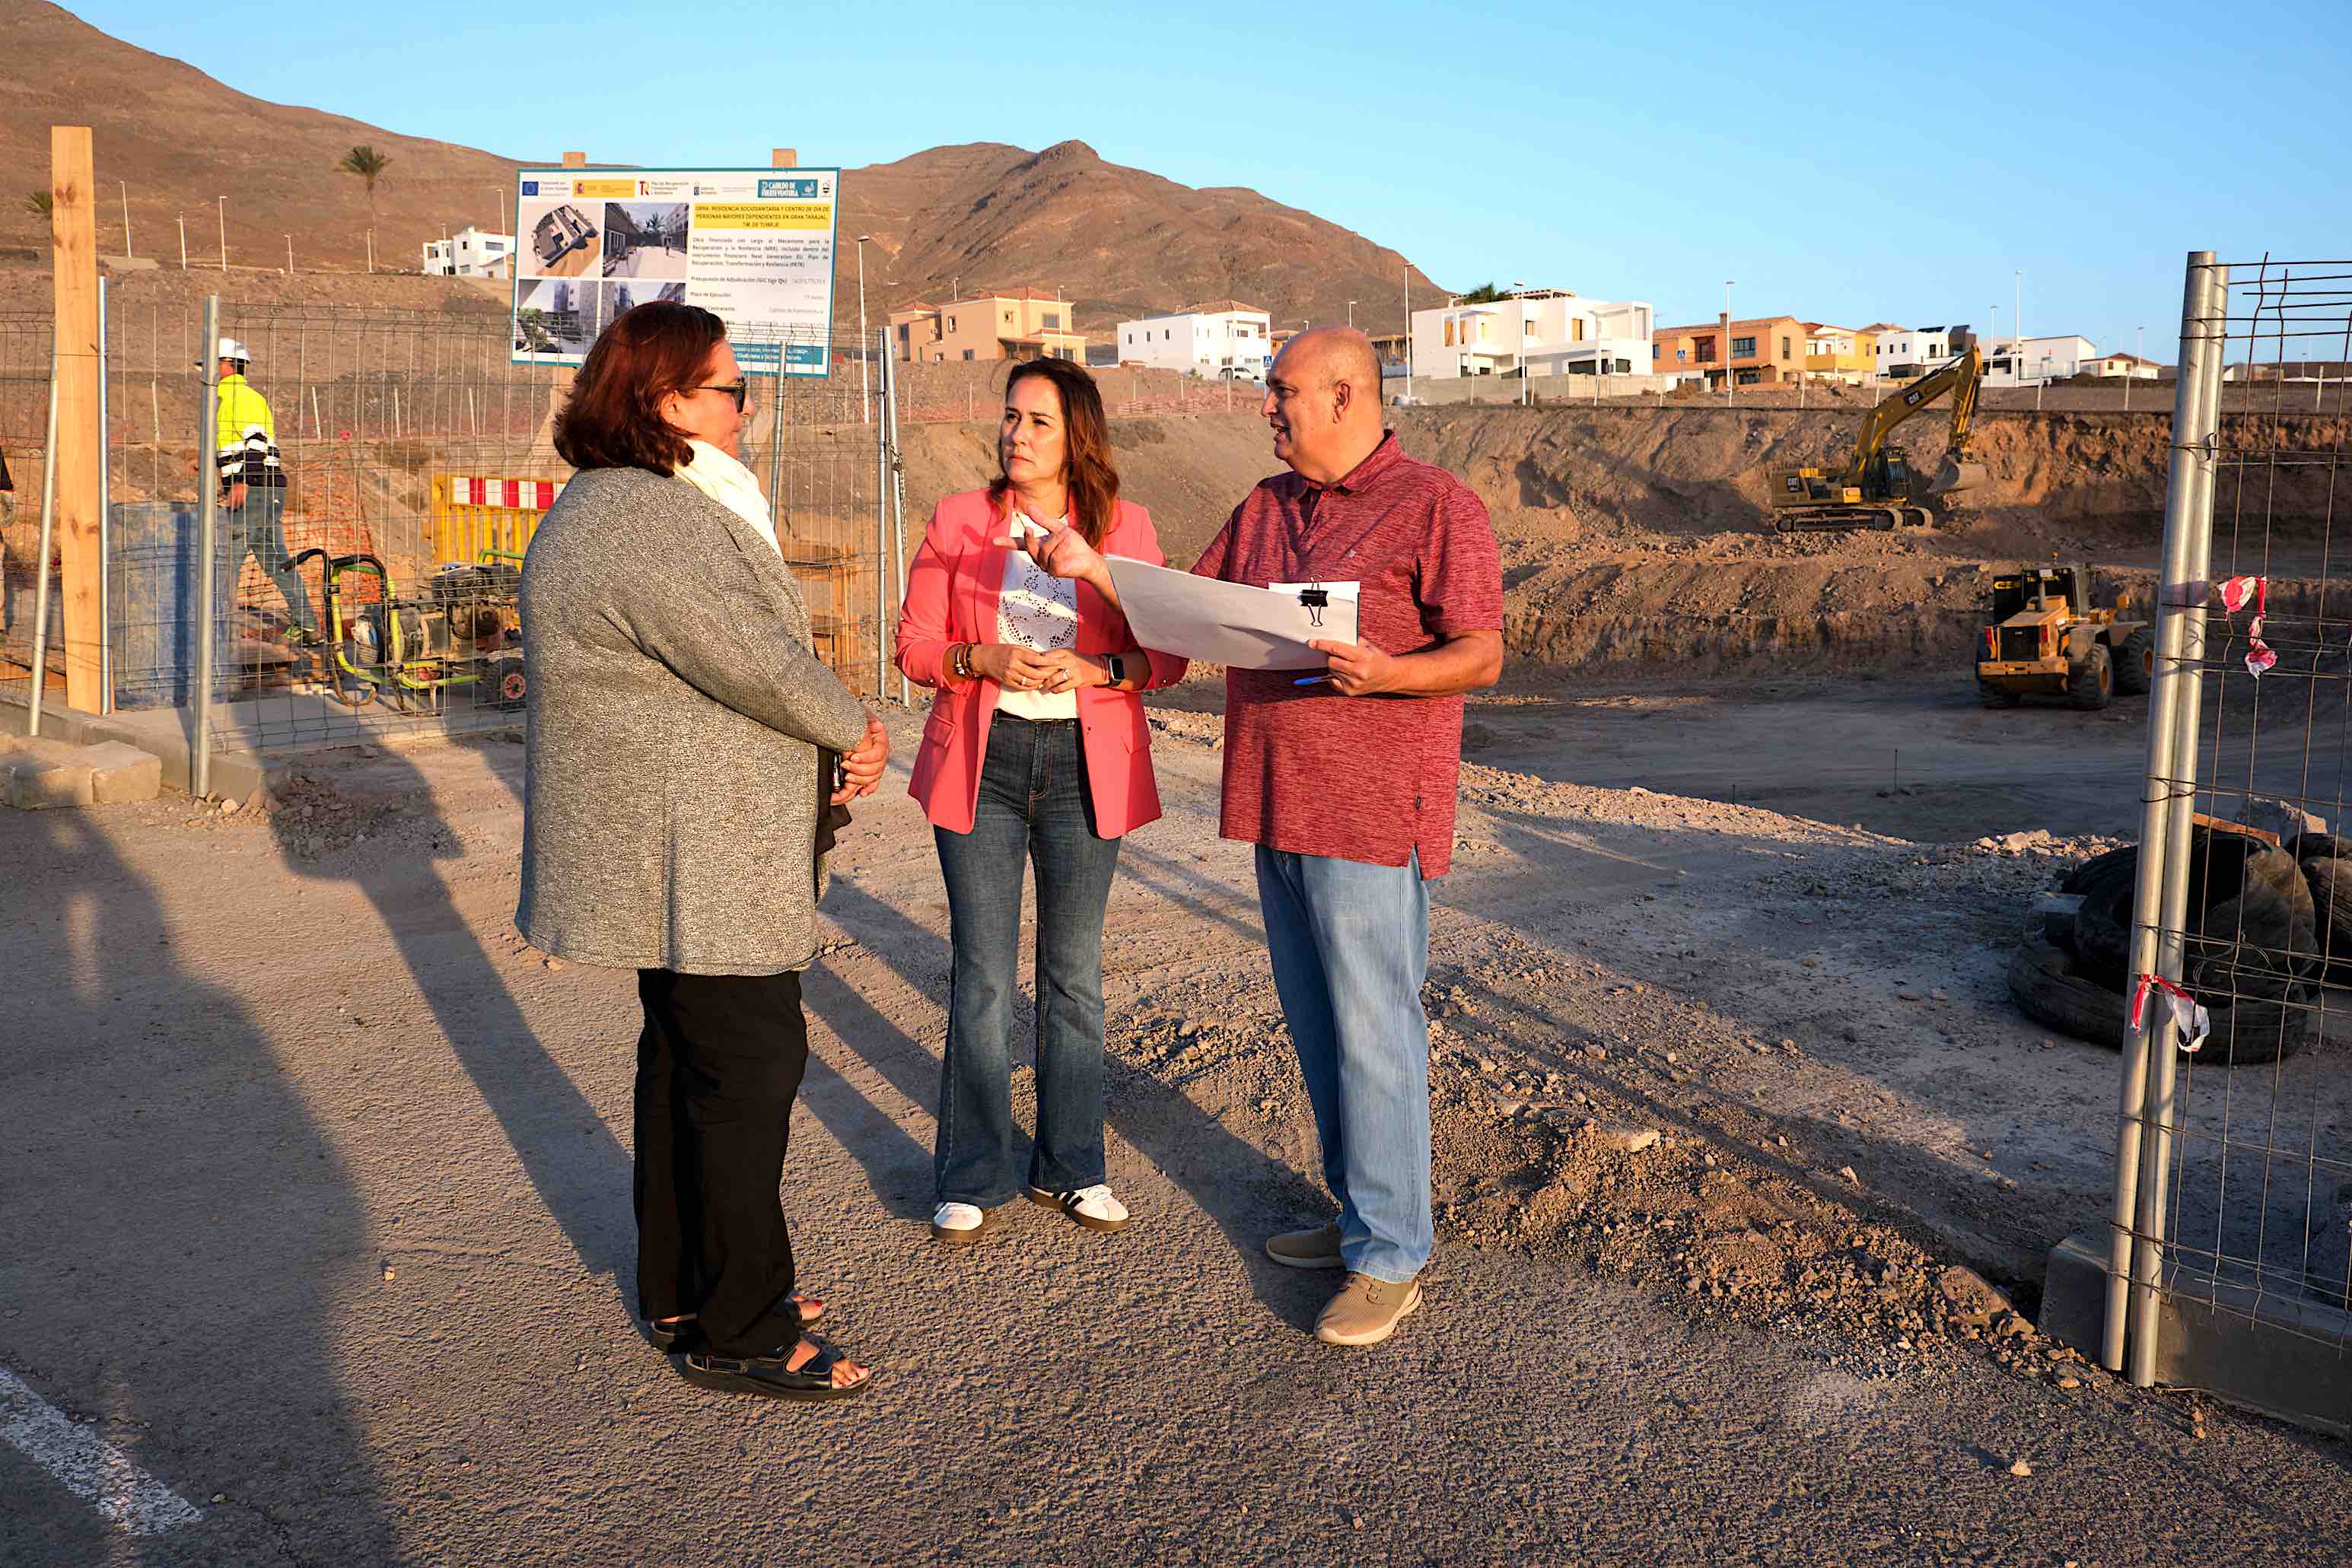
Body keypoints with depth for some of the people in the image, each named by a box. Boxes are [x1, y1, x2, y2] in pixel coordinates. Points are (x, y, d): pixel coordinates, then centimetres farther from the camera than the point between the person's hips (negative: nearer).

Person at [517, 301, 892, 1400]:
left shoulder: (652, 507, 15)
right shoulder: (645, 519, -21)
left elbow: (741, 655, 13)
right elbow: (757, 665, -23)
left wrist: (833, 745, -1)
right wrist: (856, 728, -5)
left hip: (671, 854, 11)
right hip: (697, 859, -11)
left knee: (686, 1056, 18)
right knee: (748, 1064, -4)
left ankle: (678, 1292, 32)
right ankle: (737, 1332, 7)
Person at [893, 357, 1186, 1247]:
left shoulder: (1126, 527, 4)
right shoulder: (958, 520, 4)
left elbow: (1168, 654, 2)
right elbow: (914, 646, 4)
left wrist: (1096, 668, -16)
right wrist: (985, 659, -15)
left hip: (1085, 766, 1)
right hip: (978, 764, 0)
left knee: (1076, 973, 9)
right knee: (981, 976, 1)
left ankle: (1069, 1168, 23)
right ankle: (972, 1182, 14)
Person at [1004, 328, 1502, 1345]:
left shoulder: (1433, 505, -6)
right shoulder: (1265, 507, 16)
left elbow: (1482, 655, -11)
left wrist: (1382, 673, -27)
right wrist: (1092, 570, 9)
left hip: (1372, 812, -8)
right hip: (1276, 805, 8)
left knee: (1372, 1030, -4)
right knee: (1316, 1026, 14)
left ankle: (1389, 1259, 6)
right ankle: (1362, 1213, 27)